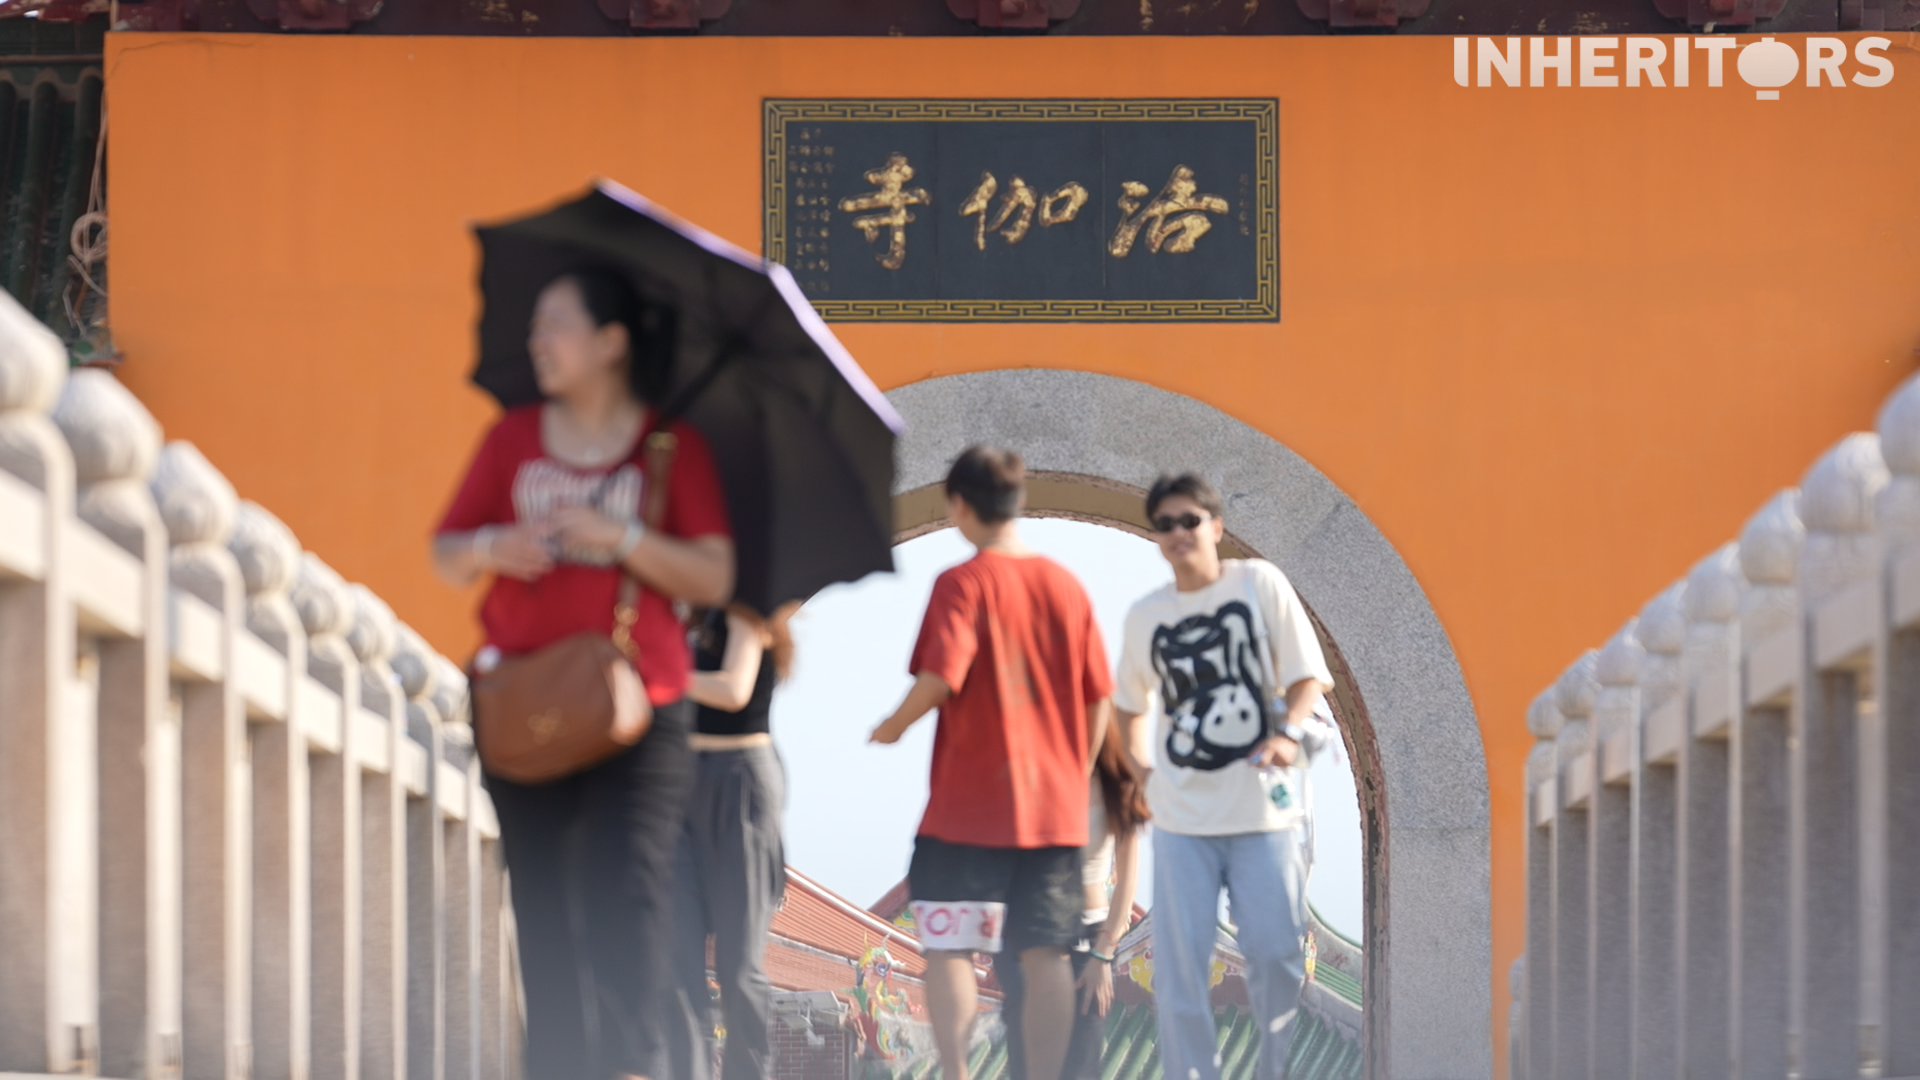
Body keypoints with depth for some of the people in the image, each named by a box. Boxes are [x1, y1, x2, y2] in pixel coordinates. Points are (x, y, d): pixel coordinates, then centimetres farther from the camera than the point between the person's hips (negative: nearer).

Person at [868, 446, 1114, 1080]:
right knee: (1045, 955, 5)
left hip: (969, 806, -5)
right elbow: (1098, 698, 9)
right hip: (1055, 809, 5)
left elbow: (942, 676, -20)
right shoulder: (1066, 586, 7)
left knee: (948, 947, 1)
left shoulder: (964, 583, -9)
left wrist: (893, 728, -3)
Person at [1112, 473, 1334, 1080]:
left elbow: (1308, 675, -1)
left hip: (1263, 805, -2)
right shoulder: (1147, 616, 8)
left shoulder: (1259, 583, 0)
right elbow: (1128, 702, 23)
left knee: (1277, 952, -1)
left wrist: (1287, 732, -19)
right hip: (1181, 814, 2)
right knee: (1179, 963, -2)